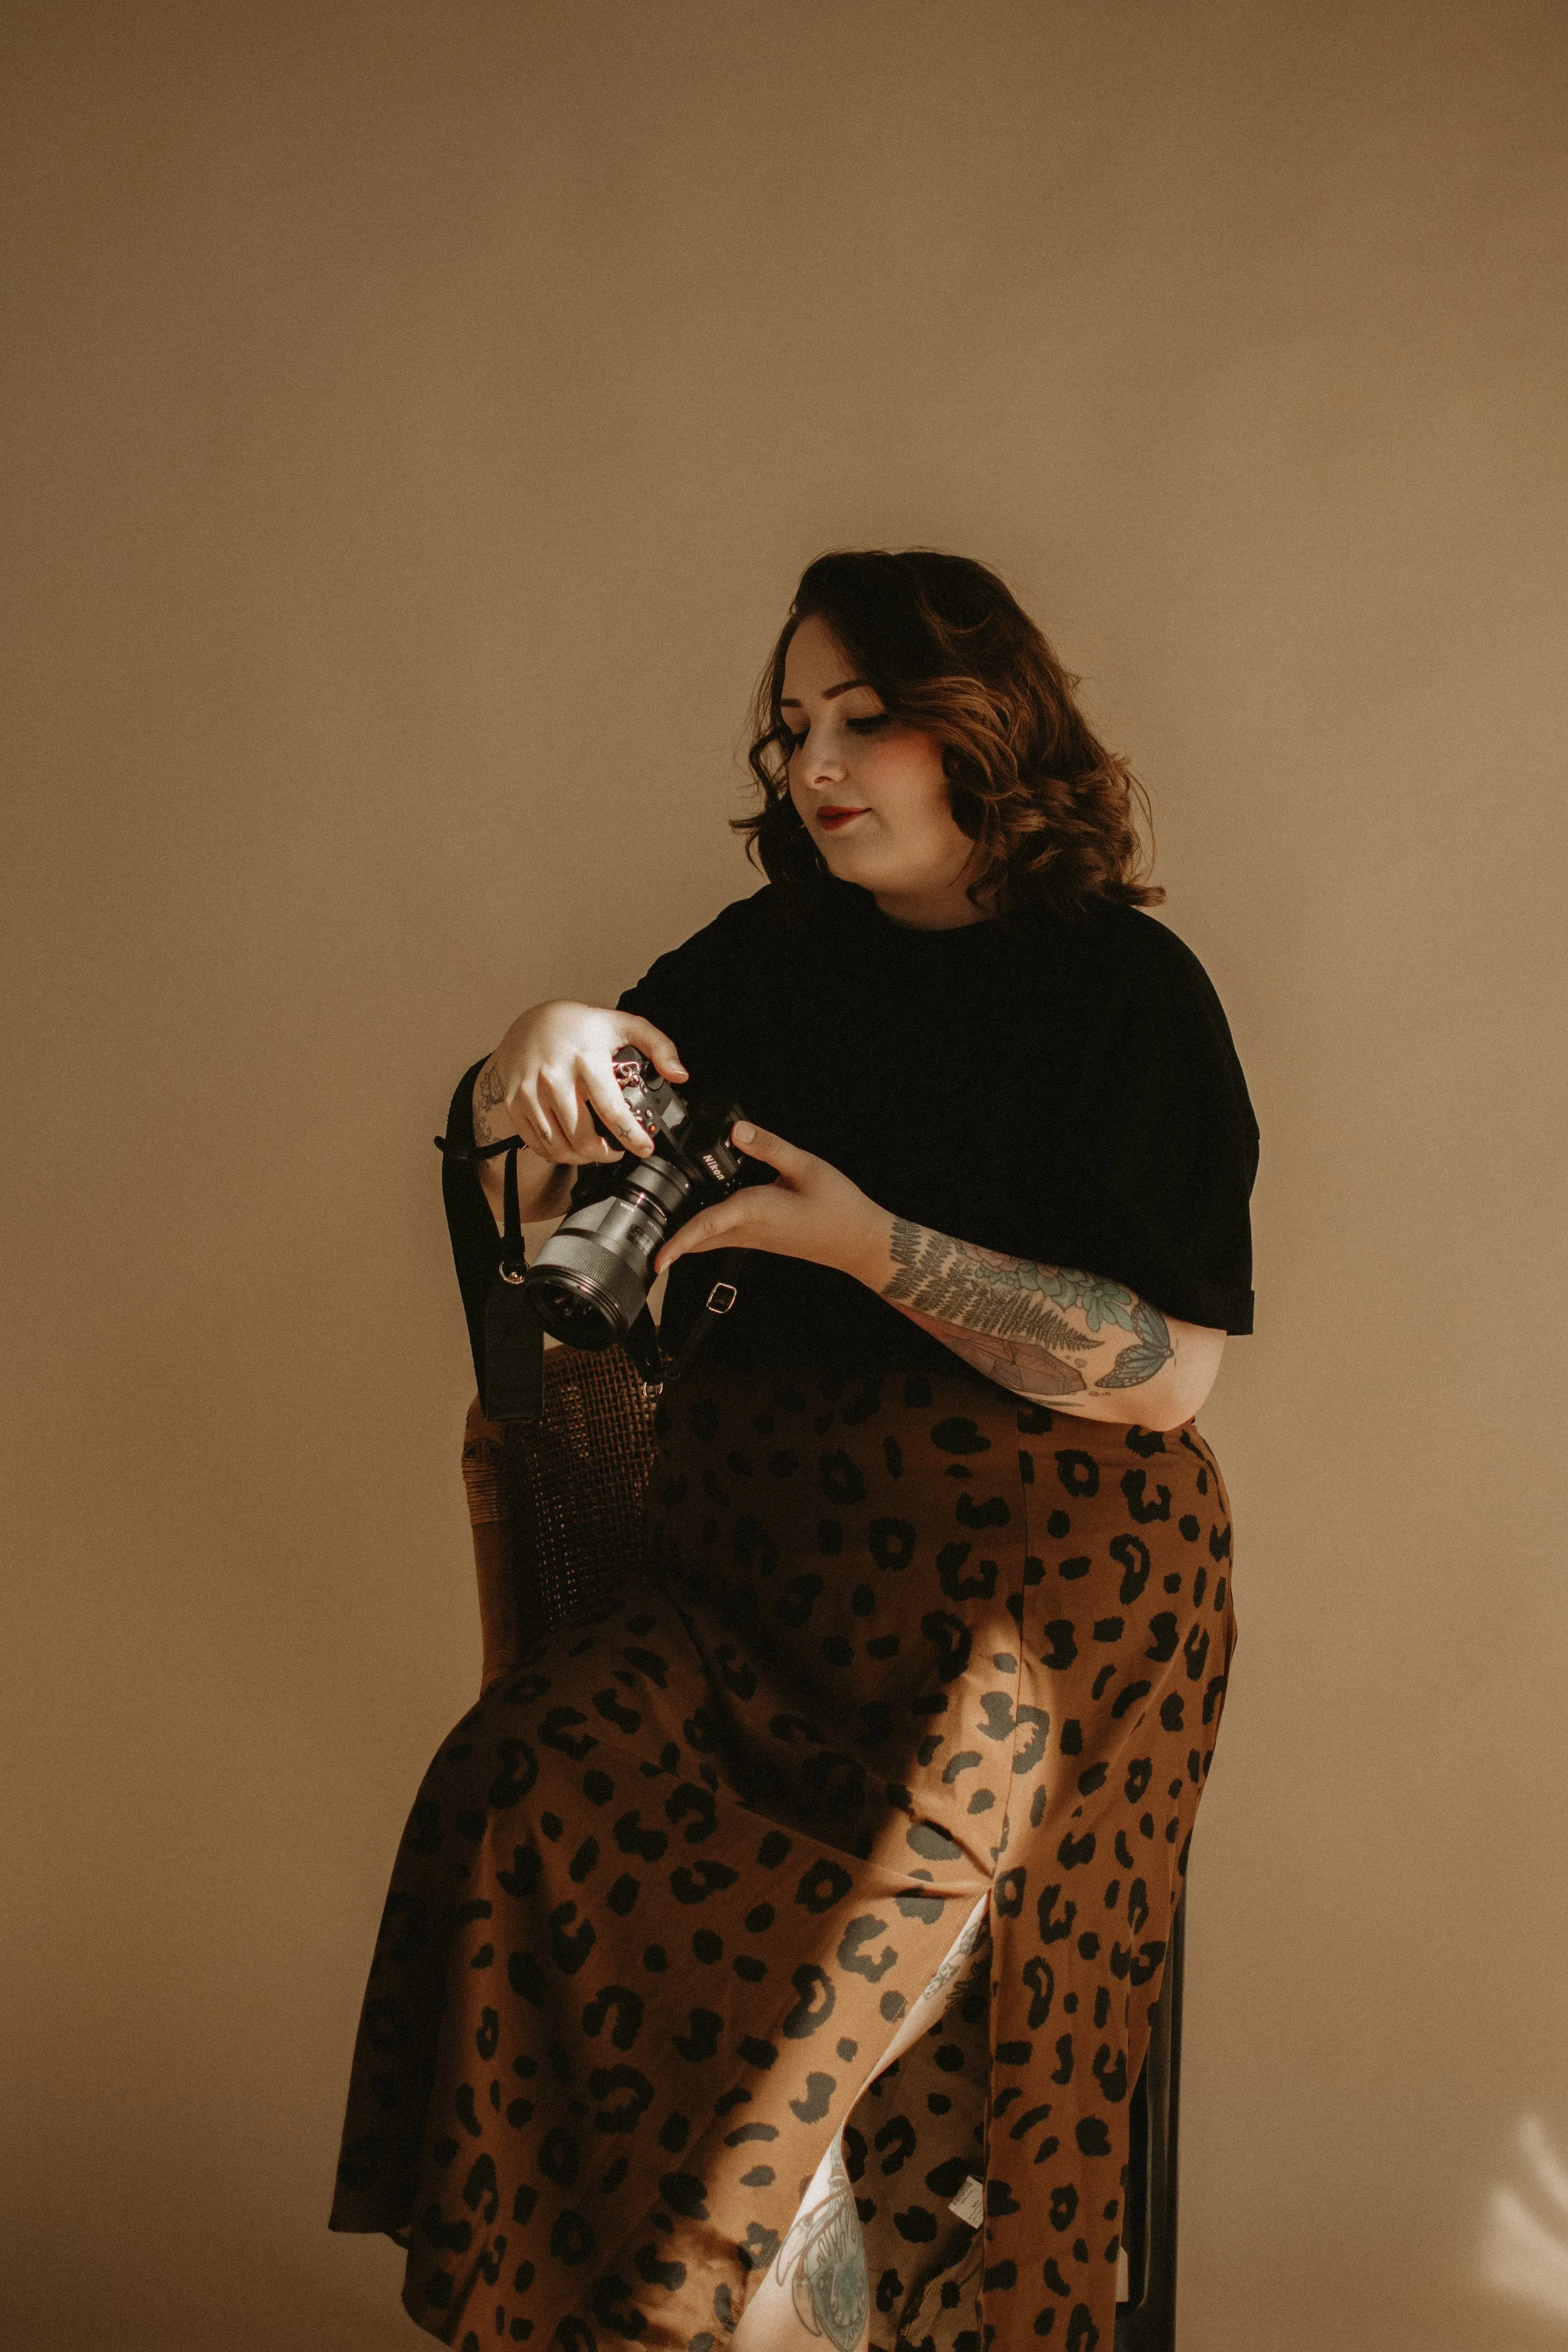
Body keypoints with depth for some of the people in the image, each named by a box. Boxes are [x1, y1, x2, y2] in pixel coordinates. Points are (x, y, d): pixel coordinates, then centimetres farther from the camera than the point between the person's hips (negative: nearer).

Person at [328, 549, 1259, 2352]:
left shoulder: (1125, 988, 2)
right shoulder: (765, 965, 16)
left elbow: (1169, 1374, -6)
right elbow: (538, 1207, 16)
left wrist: (861, 1240, -14)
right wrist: (549, 1046, -6)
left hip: (1030, 1574, -4)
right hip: (754, 1555, 4)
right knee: (526, 1790, -26)